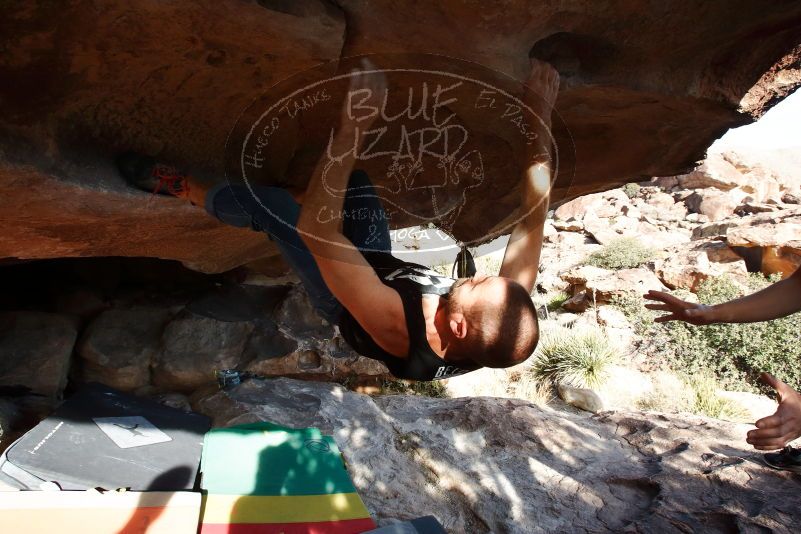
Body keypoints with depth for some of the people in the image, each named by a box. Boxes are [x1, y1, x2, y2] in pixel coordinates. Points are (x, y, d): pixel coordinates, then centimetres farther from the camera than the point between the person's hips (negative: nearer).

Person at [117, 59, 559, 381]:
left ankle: (184, 189, 18)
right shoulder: (507, 318, -32)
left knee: (267, 202, -12)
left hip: (350, 294, -5)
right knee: (352, 177, -3)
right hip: (389, 269, 5)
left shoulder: (397, 327, -47)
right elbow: (532, 219, -24)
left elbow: (317, 226, -48)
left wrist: (349, 129, -48)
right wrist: (542, 119, -24)